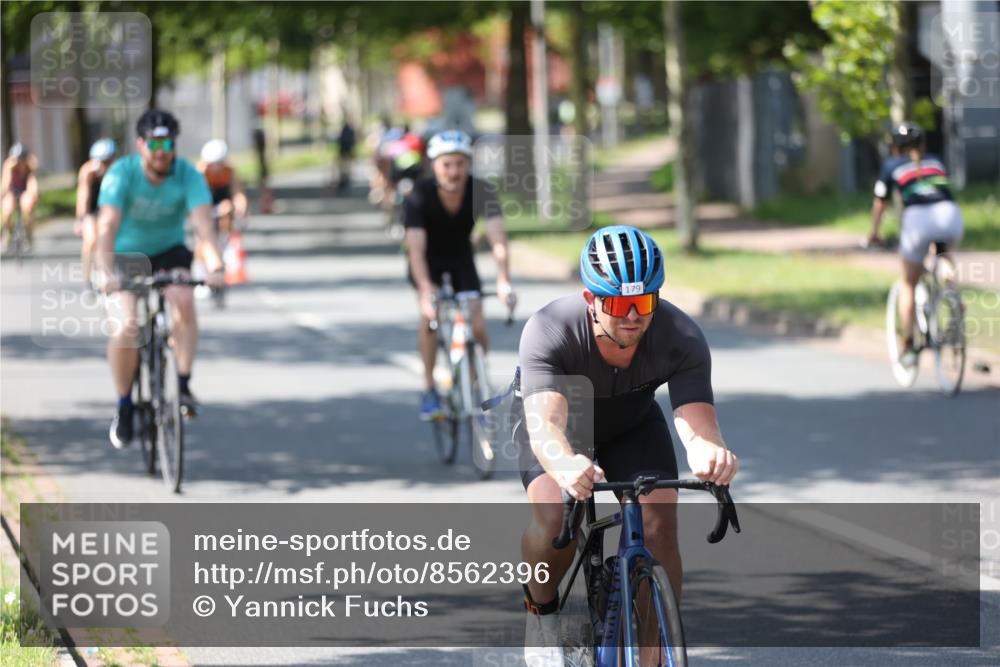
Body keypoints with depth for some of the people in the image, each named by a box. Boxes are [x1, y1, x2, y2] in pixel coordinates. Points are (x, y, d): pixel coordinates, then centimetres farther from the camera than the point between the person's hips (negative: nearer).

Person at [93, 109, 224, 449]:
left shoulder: (188, 176, -20)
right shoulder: (121, 174, -24)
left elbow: (204, 224, -32)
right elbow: (108, 226, -35)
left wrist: (214, 267, -49)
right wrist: (105, 273, -50)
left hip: (169, 251, 1)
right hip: (126, 254, -1)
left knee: (184, 300, -29)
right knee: (126, 325, -20)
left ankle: (183, 384, -19)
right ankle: (124, 407, -2)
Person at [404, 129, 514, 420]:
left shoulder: (480, 192, -28)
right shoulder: (420, 196, -32)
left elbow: (497, 238, -37)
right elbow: (416, 247, -40)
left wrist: (503, 281, -52)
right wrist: (426, 291, -54)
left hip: (460, 255, 2)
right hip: (429, 257, -2)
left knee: (477, 325, -13)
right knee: (430, 312, -26)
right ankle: (429, 389, -13)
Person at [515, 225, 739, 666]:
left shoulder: (682, 338, -32)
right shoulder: (549, 332, -38)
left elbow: (696, 420, -43)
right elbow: (545, 422, -49)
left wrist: (710, 452, -68)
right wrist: (566, 465, -73)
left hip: (634, 429, 2)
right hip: (563, 433, -2)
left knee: (659, 526, -20)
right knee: (555, 516, -28)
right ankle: (542, 610, 1)